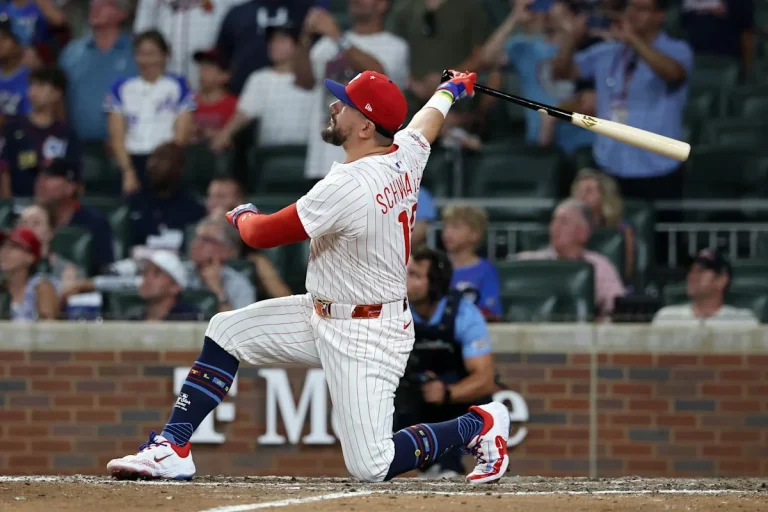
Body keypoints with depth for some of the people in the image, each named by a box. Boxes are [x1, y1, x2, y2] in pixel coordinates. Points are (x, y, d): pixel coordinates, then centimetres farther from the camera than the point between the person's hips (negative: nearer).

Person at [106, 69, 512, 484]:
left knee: (370, 467, -10)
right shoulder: (407, 155, -4)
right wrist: (451, 89, 47)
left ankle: (479, 425, 9)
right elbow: (428, 119, 23)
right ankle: (172, 449, 9)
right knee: (226, 331, 8)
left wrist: (242, 216, 7)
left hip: (365, 338, -10)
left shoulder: (348, 187, -29)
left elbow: (261, 234, -18)